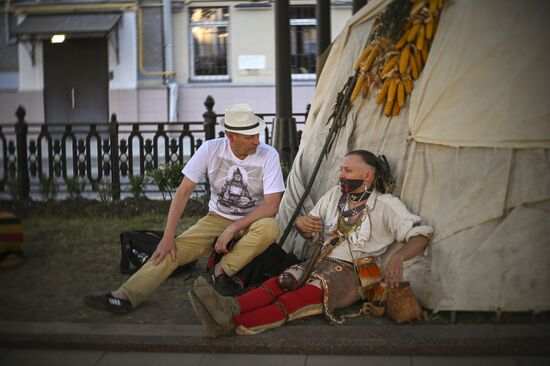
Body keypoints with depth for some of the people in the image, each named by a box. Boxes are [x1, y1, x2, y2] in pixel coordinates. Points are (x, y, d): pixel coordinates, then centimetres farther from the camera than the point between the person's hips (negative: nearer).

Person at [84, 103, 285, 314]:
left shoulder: (268, 155, -16)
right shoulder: (210, 149, -12)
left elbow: (271, 206, -18)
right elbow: (184, 191, -12)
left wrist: (232, 229, -24)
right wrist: (168, 236, -19)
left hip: (252, 221, -1)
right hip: (217, 218, 1)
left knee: (269, 228, -36)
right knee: (173, 249, -20)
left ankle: (222, 271, -22)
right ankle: (124, 298, -27)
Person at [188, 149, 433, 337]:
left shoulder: (386, 205, 0)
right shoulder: (335, 195, 15)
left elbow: (421, 235, -5)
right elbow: (308, 233, 20)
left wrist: (398, 257, -24)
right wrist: (300, 223, -5)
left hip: (354, 272, -5)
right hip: (323, 263, 6)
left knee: (314, 291, -36)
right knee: (284, 281, -27)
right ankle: (231, 309, -56)